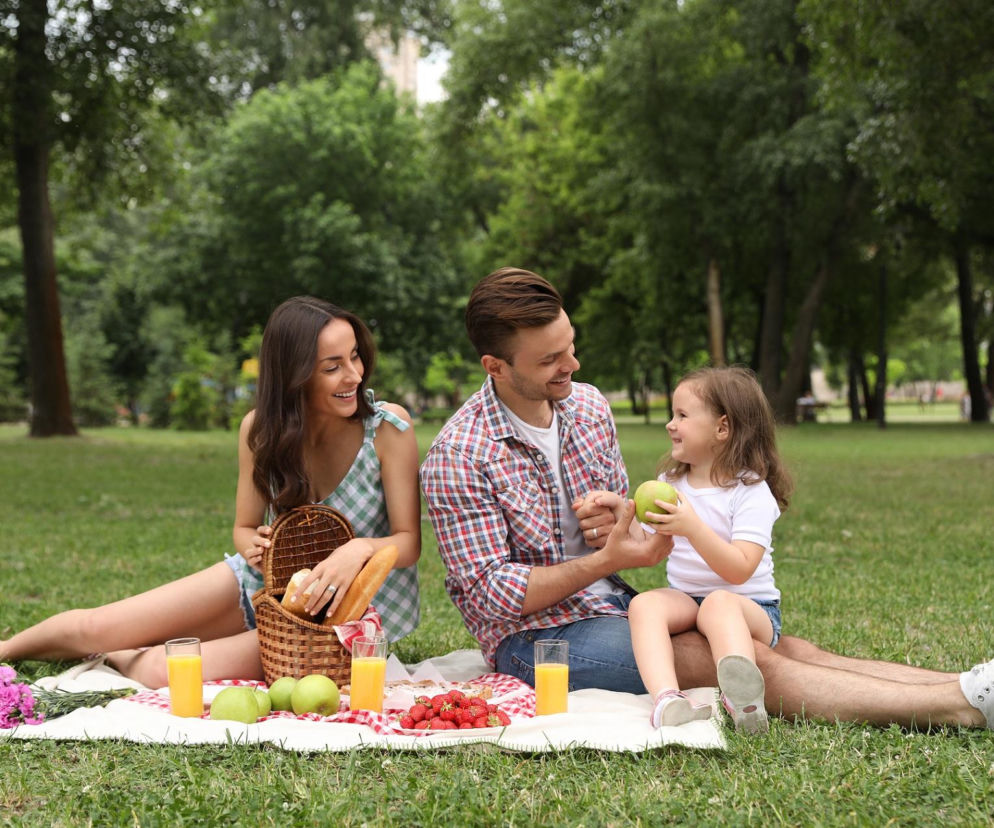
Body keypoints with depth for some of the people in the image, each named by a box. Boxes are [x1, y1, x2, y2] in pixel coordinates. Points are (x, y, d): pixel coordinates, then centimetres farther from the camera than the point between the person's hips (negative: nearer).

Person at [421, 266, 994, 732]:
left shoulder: (588, 405, 6)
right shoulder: (458, 456, -15)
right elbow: (491, 593, -18)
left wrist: (616, 526, -8)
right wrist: (608, 559, -24)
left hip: (612, 605, 7)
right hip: (533, 635, -7)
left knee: (790, 650, -12)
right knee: (746, 661, -24)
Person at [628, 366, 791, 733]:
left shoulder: (751, 492, -6)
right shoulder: (670, 482, 15)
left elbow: (739, 569, -19)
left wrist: (692, 527, -30)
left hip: (750, 607, -5)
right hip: (685, 599, 5)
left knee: (719, 604, -38)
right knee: (643, 603, -27)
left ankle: (741, 698, -64)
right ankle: (667, 700, -51)